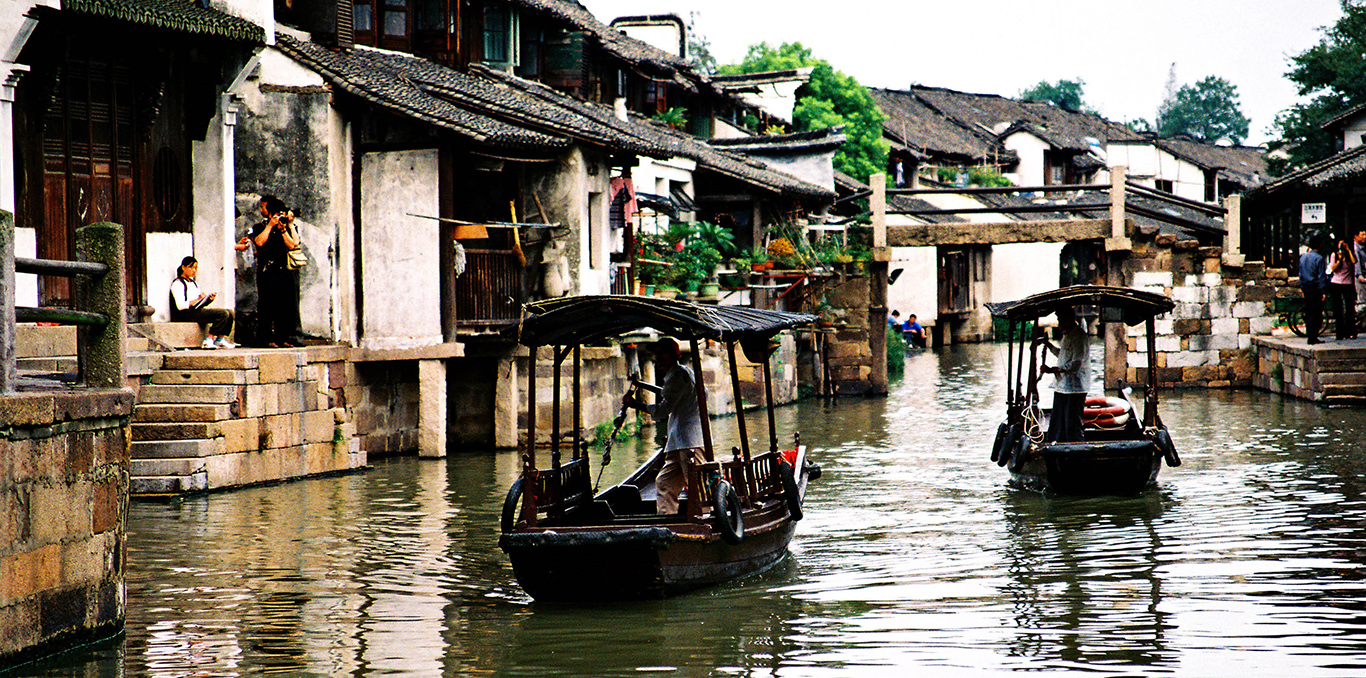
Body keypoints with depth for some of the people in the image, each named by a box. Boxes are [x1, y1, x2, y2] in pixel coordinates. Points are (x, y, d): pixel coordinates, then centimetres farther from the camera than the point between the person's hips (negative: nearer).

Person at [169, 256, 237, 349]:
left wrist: (209, 300, 0)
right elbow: (181, 306, -16)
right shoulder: (178, 283, -4)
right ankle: (208, 341, -23)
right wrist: (198, 299, -15)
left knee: (230, 313, -3)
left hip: (197, 310, 9)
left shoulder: (194, 283, 25)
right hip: (185, 314, -9)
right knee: (223, 313, -23)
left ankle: (220, 340, -5)